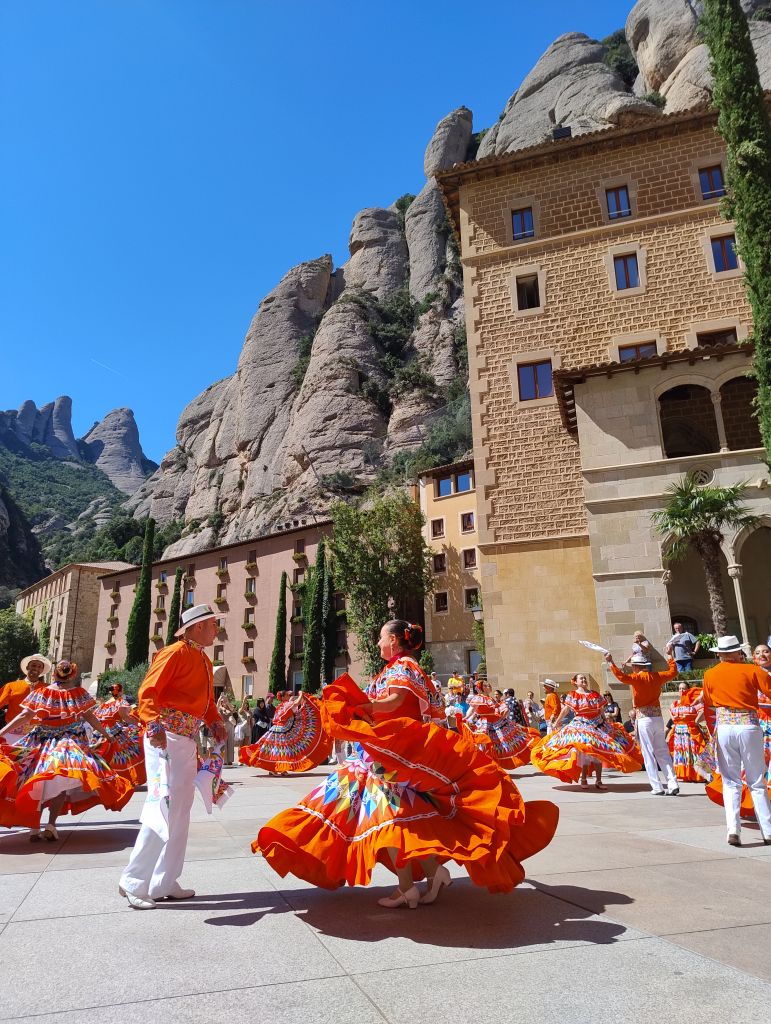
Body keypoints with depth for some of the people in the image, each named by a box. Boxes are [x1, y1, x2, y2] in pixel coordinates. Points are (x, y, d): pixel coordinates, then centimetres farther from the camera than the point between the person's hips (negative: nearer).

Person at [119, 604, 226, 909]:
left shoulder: (205, 661, 16)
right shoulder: (176, 653, -11)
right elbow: (147, 691, -18)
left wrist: (216, 722, 4)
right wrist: (154, 724, -33)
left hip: (188, 741, 9)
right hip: (165, 737, -9)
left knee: (180, 814, 13)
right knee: (163, 811, -7)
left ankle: (165, 883, 23)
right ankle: (132, 882, 8)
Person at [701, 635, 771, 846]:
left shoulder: (710, 675, 6)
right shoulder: (752, 670, -2)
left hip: (723, 727, 1)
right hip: (749, 726, -1)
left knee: (730, 782, 8)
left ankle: (733, 829, -3)